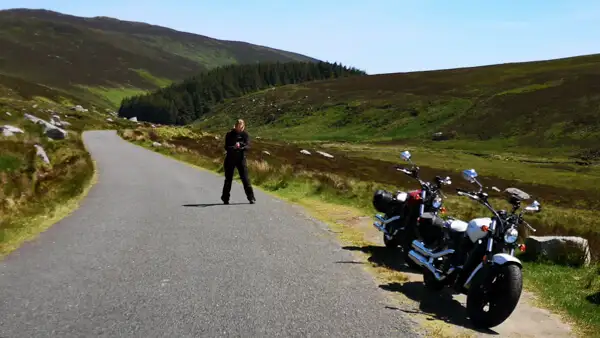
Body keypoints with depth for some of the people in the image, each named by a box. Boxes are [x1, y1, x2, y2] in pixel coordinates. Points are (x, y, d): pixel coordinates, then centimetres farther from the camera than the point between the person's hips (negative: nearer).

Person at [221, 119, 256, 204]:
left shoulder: (245, 134, 1)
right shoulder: (230, 134, -2)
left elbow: (248, 146, -9)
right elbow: (226, 147, -8)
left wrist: (240, 147, -29)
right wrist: (234, 147, -28)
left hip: (241, 158, 0)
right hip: (230, 159, 0)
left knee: (245, 178, -5)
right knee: (228, 179, 6)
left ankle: (251, 198, -1)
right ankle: (225, 198, 18)